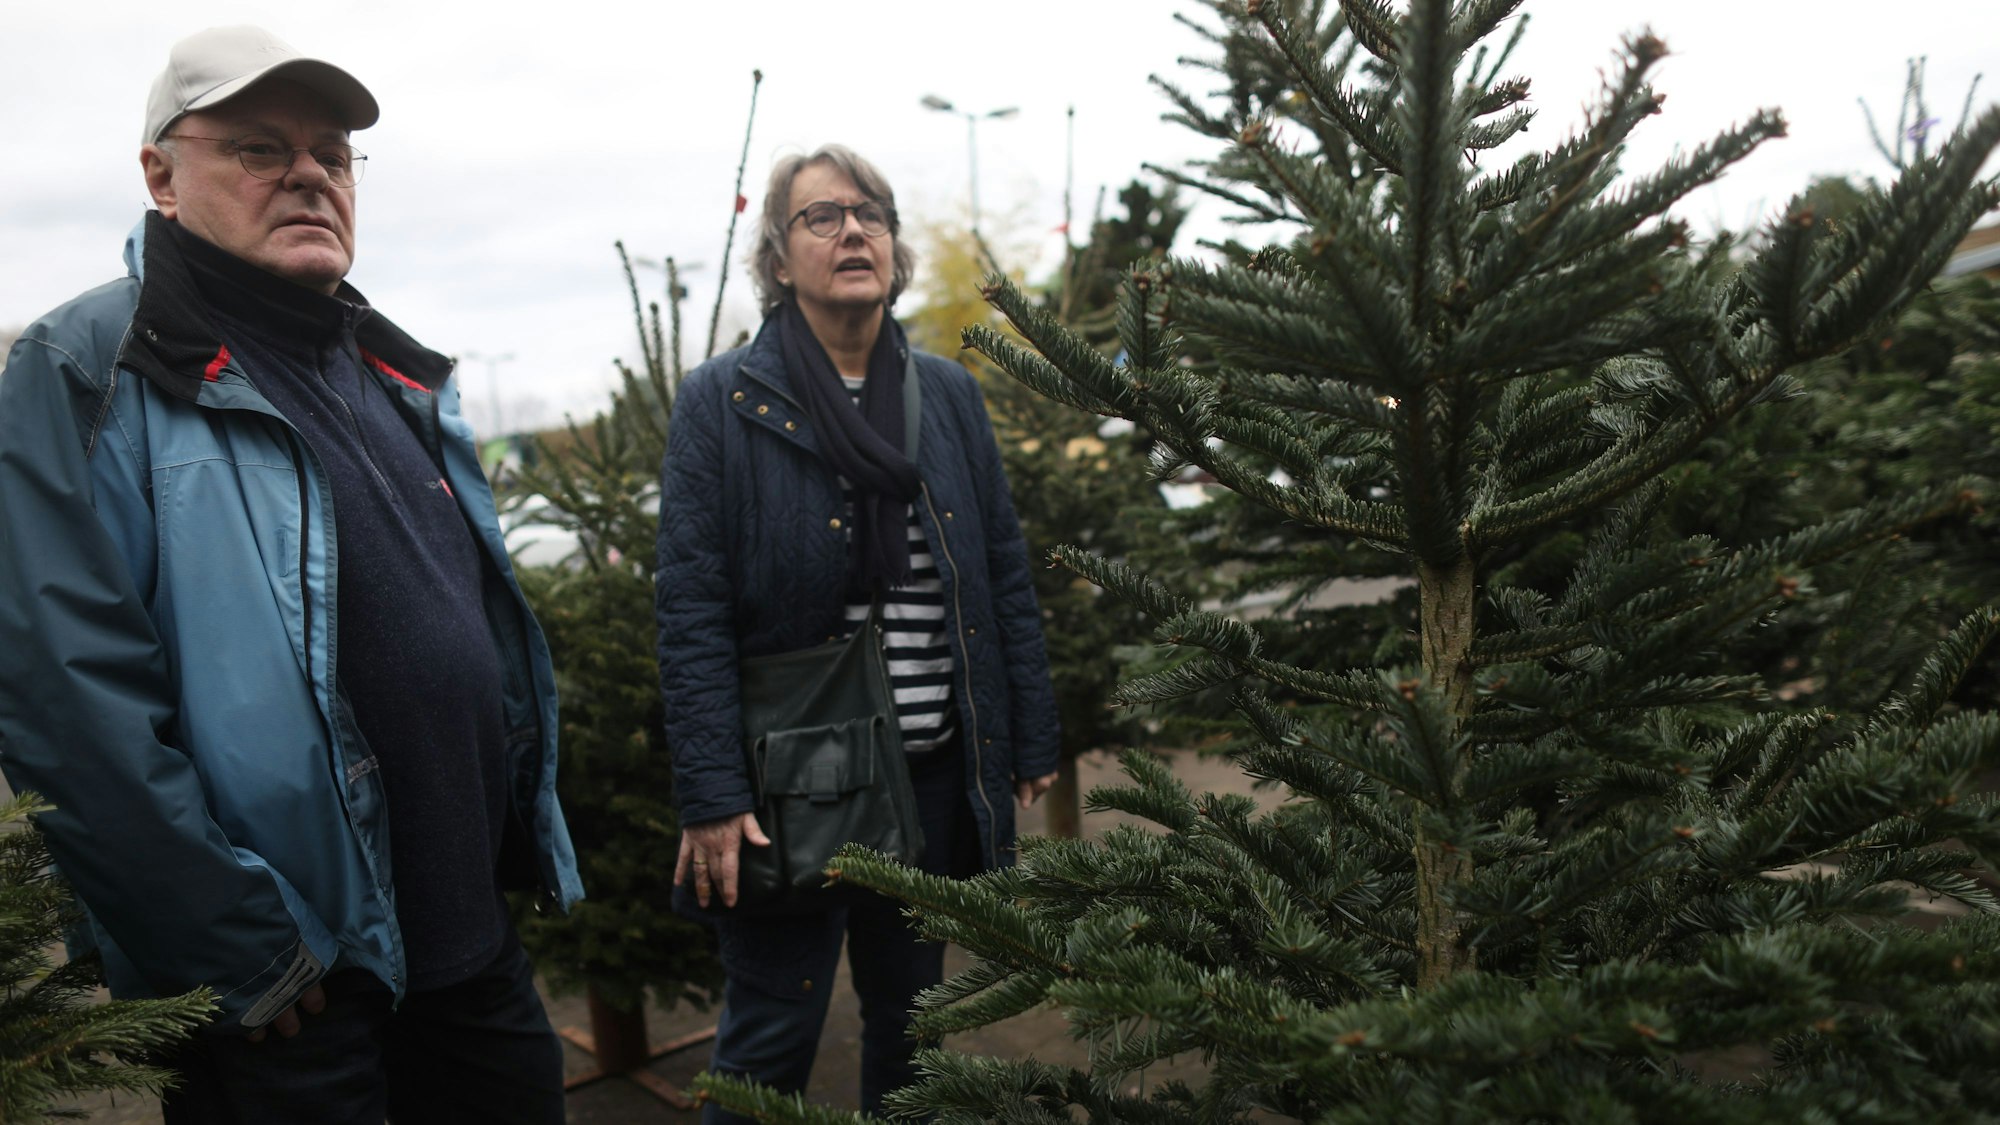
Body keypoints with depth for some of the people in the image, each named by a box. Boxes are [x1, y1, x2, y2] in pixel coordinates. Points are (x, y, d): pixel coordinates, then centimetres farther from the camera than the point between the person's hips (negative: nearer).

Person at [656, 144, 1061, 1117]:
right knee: (772, 1035, 5)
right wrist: (710, 798, -16)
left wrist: (1031, 743, 6)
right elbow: (691, 615, -11)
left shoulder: (949, 395, 6)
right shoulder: (720, 403, -6)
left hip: (934, 771, 4)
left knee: (910, 1016, 19)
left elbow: (1005, 576, 8)